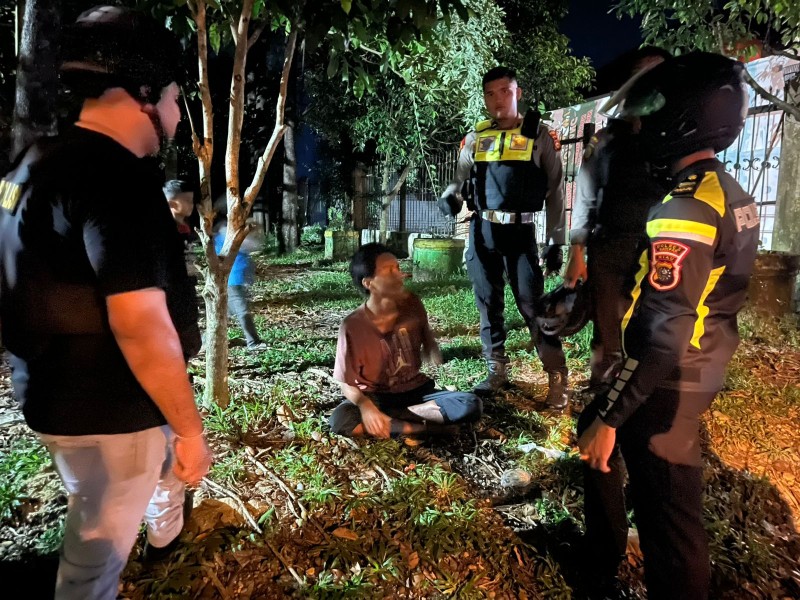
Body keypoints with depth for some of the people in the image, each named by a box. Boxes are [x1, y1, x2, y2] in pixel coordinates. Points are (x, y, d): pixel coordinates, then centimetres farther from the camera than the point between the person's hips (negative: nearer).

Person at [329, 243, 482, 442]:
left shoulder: (412, 304, -7)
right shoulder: (353, 326, -16)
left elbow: (434, 357, 5)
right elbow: (347, 384, -11)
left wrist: (432, 355, -19)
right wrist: (365, 406, -32)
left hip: (415, 392, 3)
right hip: (375, 397, -3)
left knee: (471, 405, -23)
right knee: (340, 419, -36)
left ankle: (386, 418, -19)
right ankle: (423, 429, -24)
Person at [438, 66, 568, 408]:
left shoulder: (539, 135, 2)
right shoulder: (475, 138, 10)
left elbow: (555, 192, 3)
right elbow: (459, 178, 15)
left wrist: (555, 241, -3)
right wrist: (449, 197, -10)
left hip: (520, 232, -3)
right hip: (482, 231, 4)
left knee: (532, 304, -7)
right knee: (488, 305, 9)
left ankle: (557, 378, 6)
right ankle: (496, 373, 22)